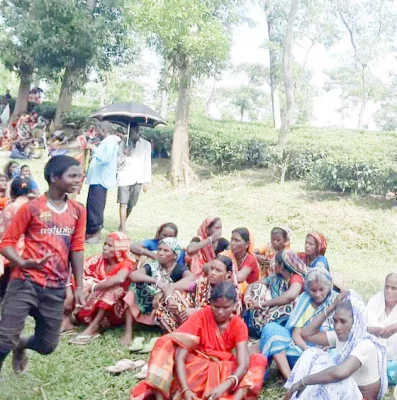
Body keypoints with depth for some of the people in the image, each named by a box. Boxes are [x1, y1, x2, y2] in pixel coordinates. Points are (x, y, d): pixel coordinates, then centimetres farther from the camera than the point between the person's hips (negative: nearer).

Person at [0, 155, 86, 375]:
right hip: (25, 282, -4)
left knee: (47, 345, 13)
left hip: (55, 288, 4)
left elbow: (77, 249, 9)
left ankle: (20, 347, 47)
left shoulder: (78, 211, 6)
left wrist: (79, 286, 7)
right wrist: (23, 263, -23)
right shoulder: (32, 208, -6)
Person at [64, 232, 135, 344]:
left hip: (113, 312, -4)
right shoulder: (98, 260, -3)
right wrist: (69, 293, -25)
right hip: (90, 310, 4)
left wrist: (94, 287, -34)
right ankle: (67, 319, -17)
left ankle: (93, 327, -33)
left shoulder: (126, 264, -16)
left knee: (113, 288, -31)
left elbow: (119, 279, -40)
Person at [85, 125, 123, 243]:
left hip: (101, 179, -10)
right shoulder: (106, 141, 18)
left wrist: (94, 149, -19)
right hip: (97, 178, 10)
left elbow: (106, 158, -22)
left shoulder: (110, 141, -12)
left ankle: (97, 233, -4)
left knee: (96, 207, -9)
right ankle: (90, 232, 20)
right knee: (91, 206, 13)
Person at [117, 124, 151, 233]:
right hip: (124, 177, -1)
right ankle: (122, 228, -6)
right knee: (123, 204, -7)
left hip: (137, 179, 1)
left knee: (131, 204, 8)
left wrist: (147, 181, 3)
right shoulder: (124, 144, 4)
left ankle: (122, 224, 26)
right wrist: (125, 155, -15)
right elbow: (118, 162, 6)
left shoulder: (146, 144, 6)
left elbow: (147, 163, 7)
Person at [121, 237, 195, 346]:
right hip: (150, 306, 3)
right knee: (135, 287, -18)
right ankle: (128, 332, -19)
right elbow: (133, 275, -22)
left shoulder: (179, 268, -7)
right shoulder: (153, 266, -2)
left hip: (169, 308, -3)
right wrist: (157, 282, -33)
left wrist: (170, 288, -42)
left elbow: (191, 278, -31)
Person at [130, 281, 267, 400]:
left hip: (224, 371, 1)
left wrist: (223, 387, -42)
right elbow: (179, 357, -23)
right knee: (166, 343, -25)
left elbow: (243, 364, -22)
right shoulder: (200, 317, -14)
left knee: (258, 360, -22)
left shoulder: (239, 325, -10)